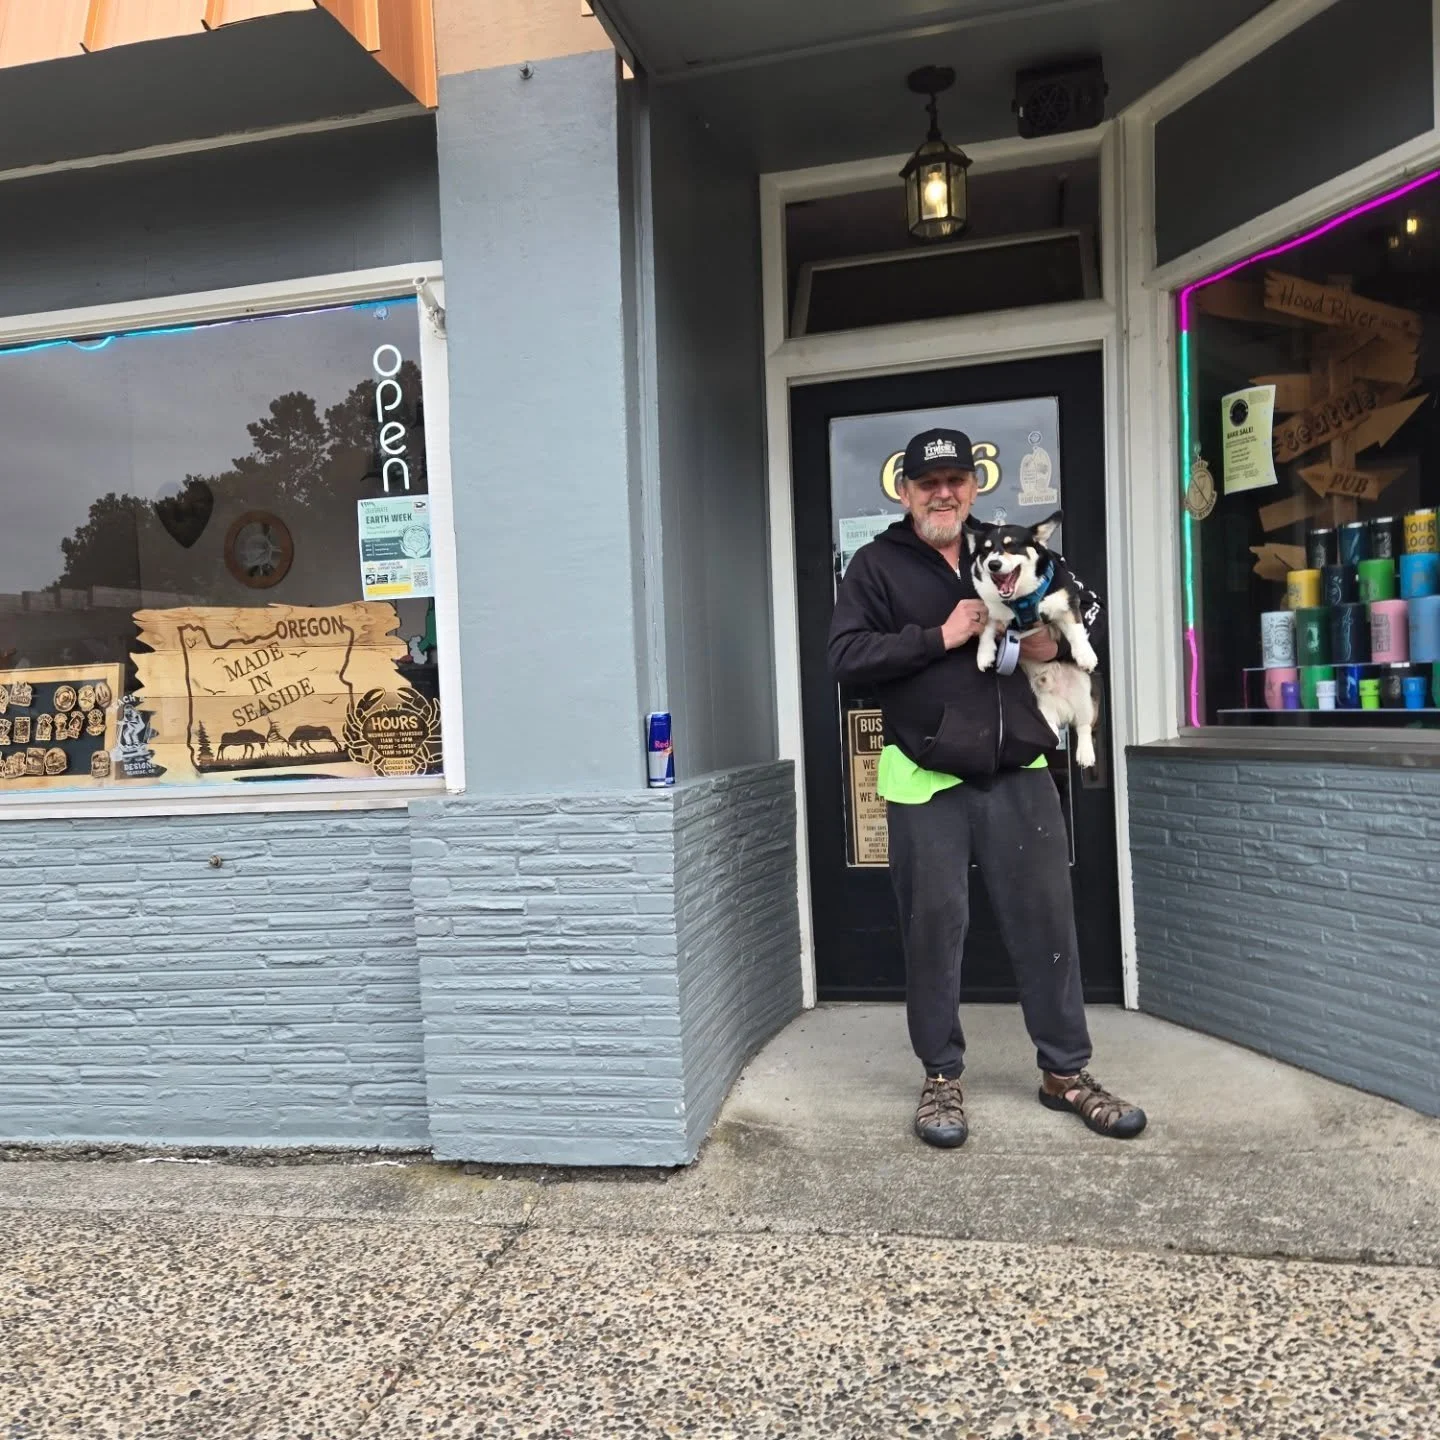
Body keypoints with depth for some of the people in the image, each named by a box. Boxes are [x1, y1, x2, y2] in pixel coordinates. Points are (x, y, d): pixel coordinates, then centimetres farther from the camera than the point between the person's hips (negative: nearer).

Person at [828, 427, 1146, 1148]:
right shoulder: (877, 564, 3)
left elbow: (1091, 616, 22)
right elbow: (846, 655, -10)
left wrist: (1057, 640, 0)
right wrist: (940, 636, -14)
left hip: (1018, 771, 3)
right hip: (927, 779, -3)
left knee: (1046, 919, 8)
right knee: (934, 927, 5)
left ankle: (1065, 1071, 24)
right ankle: (941, 1076, 21)